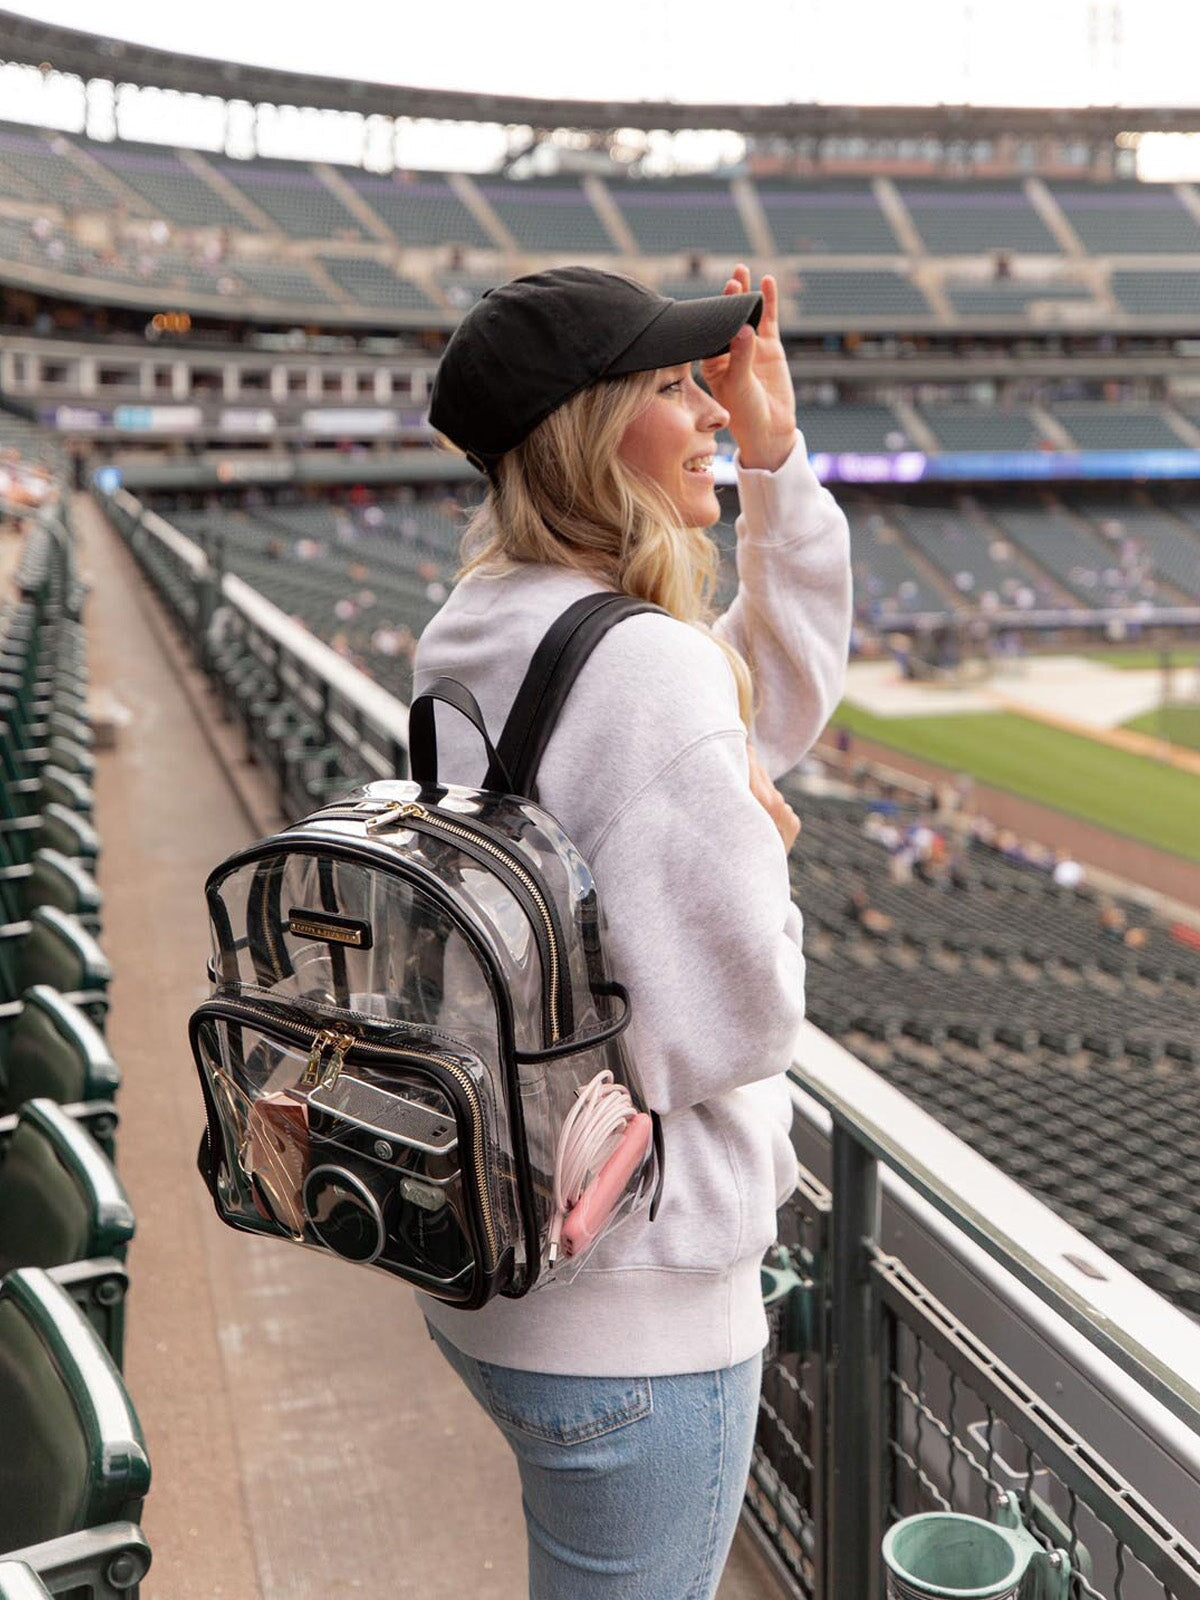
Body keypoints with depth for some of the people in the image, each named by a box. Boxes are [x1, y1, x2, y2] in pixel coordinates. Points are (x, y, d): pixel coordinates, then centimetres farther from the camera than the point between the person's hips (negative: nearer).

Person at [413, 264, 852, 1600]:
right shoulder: (647, 667, -25)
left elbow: (787, 690, 14)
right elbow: (731, 1024, -24)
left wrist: (776, 462, 7)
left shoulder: (473, 644, 4)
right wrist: (759, 842, -8)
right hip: (629, 1313, -9)